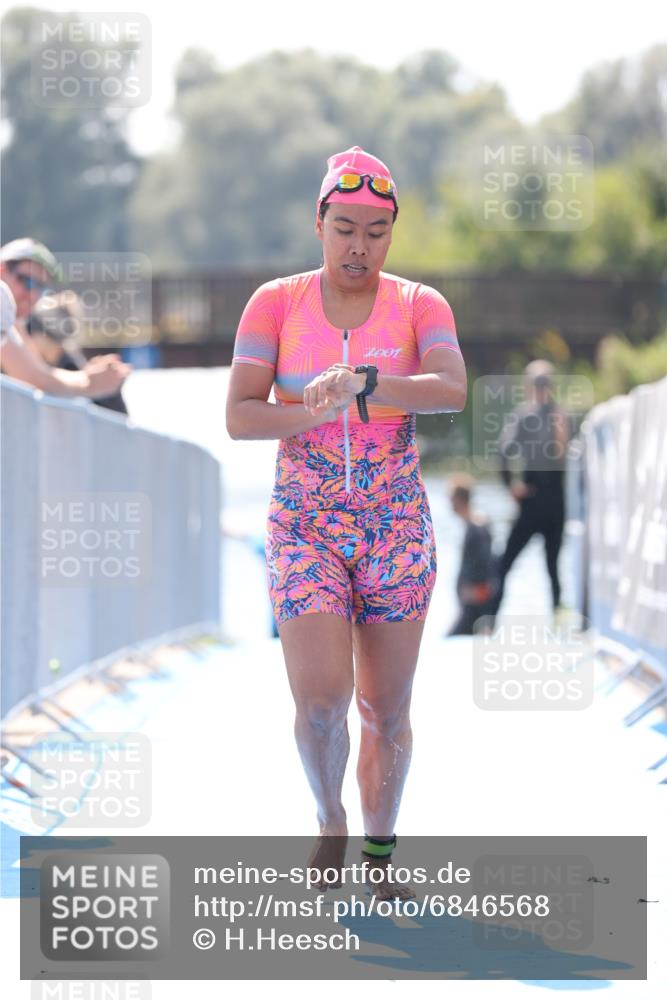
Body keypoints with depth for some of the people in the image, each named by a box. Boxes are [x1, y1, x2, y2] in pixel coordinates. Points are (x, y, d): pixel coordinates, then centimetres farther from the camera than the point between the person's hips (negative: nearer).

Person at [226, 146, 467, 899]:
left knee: (386, 709, 5)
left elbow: (452, 390, -21)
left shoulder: (421, 307, -2)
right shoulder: (275, 303, -1)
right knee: (321, 699, -16)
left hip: (396, 526, 1)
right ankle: (329, 821, 12)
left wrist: (358, 384, -33)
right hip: (305, 525, -1)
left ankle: (378, 856, 23)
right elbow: (239, 418, -9)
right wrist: (328, 407, -23)